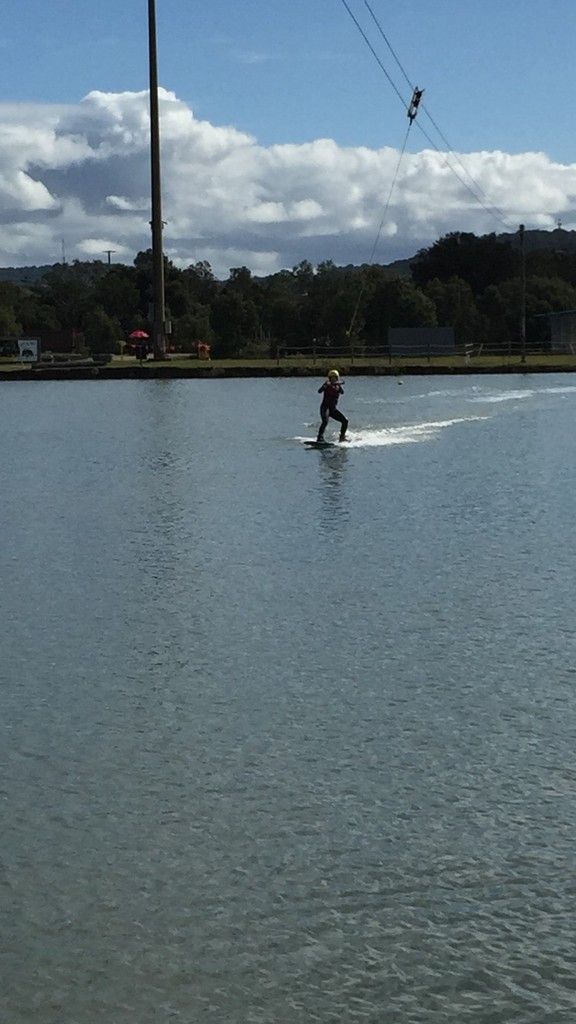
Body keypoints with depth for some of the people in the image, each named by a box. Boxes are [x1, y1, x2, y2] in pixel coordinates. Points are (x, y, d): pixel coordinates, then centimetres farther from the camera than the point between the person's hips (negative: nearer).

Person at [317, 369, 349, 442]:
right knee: (325, 421, -28)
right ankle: (319, 439, -33)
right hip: (325, 407, -5)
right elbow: (319, 391, -21)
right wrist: (325, 385, -38)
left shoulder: (338, 386, 6)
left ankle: (342, 438, 13)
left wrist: (339, 386, -36)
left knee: (345, 421, 0)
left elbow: (342, 392, -16)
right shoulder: (327, 384, -4)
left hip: (333, 409, 5)